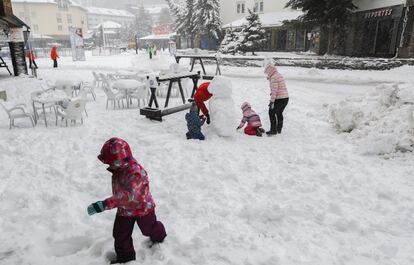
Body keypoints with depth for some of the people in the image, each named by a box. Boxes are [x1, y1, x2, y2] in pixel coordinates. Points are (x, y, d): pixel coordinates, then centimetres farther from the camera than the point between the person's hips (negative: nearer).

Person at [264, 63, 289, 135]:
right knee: (279, 113, 21)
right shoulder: (279, 75, 15)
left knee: (272, 112, -2)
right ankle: (279, 129, 32)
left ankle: (273, 130, -1)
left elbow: (274, 90, -21)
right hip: (286, 97, 10)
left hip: (279, 99, -10)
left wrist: (272, 101, -21)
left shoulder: (274, 77, -15)